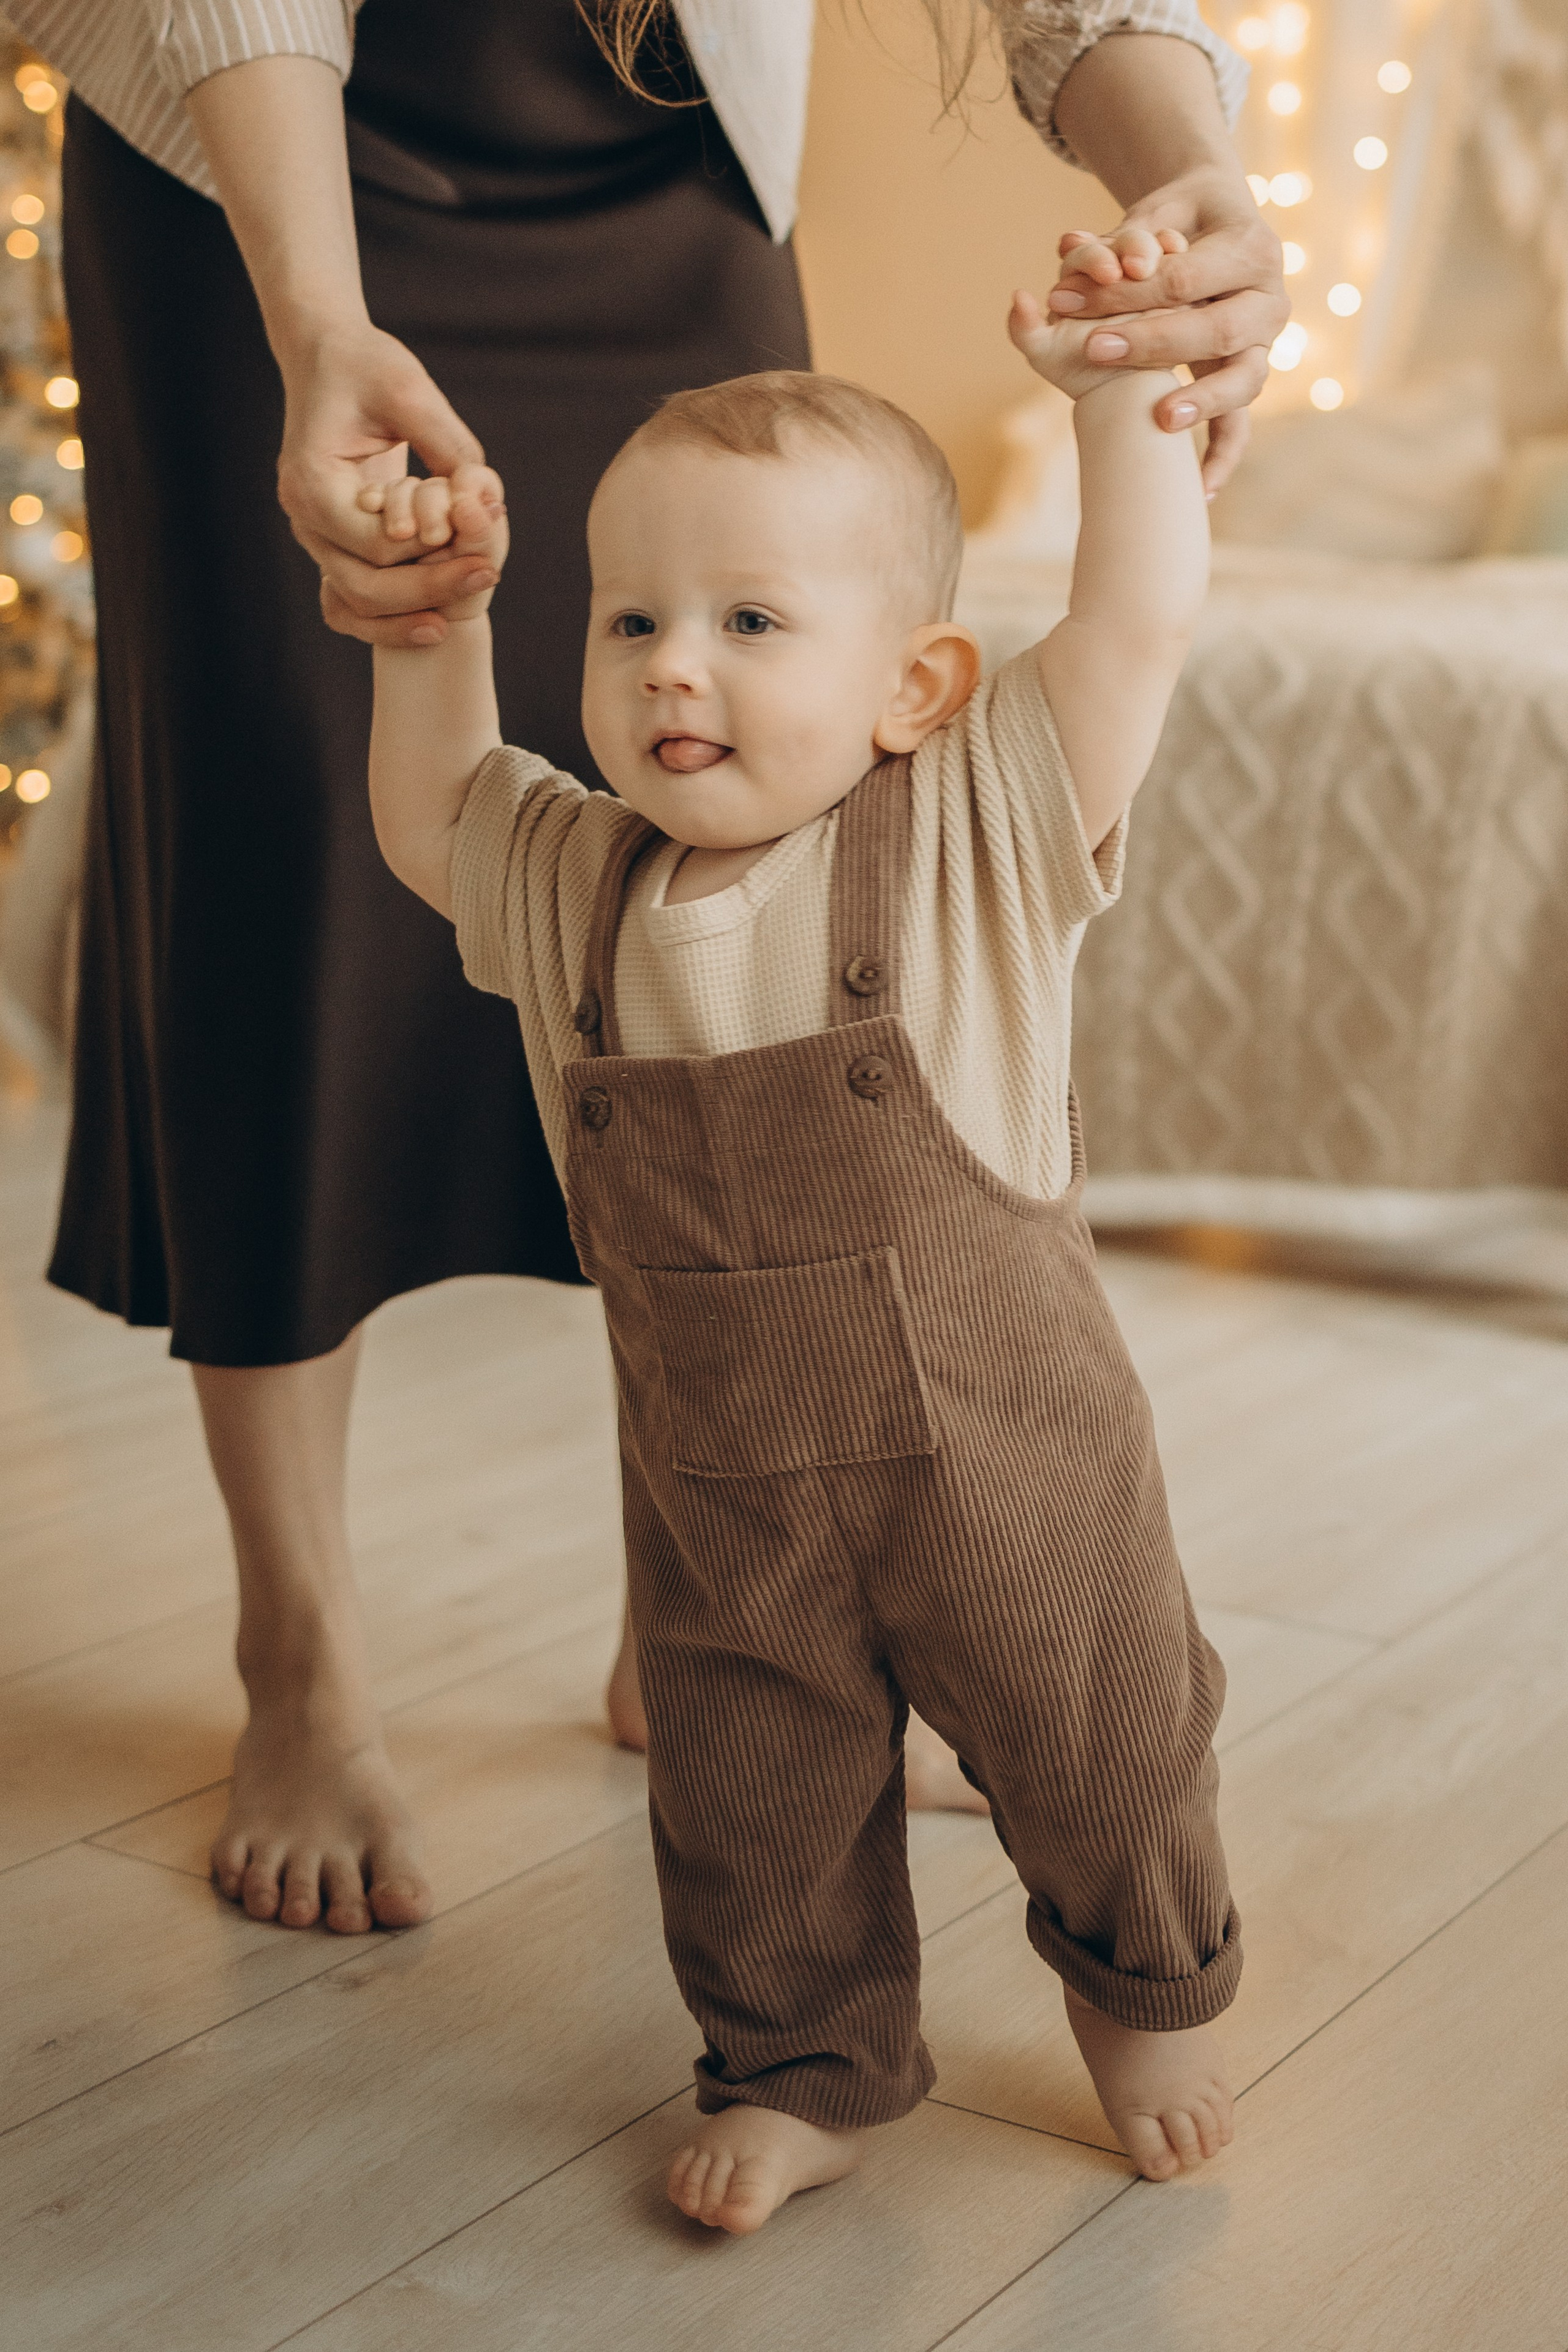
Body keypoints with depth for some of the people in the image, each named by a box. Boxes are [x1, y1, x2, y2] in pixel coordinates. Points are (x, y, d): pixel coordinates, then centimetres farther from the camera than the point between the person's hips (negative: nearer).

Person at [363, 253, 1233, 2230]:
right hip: (721, 1485, 3)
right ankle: (802, 2068, 37)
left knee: (1099, 1754, 16)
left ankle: (1146, 1994, 45)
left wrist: (1114, 390, -15)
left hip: (996, 1441, -2)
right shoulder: (574, 880, 0)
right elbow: (427, 821, 19)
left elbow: (1142, 616, -15)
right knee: (752, 1804, 12)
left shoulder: (975, 837, -12)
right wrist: (432, 622, 8)